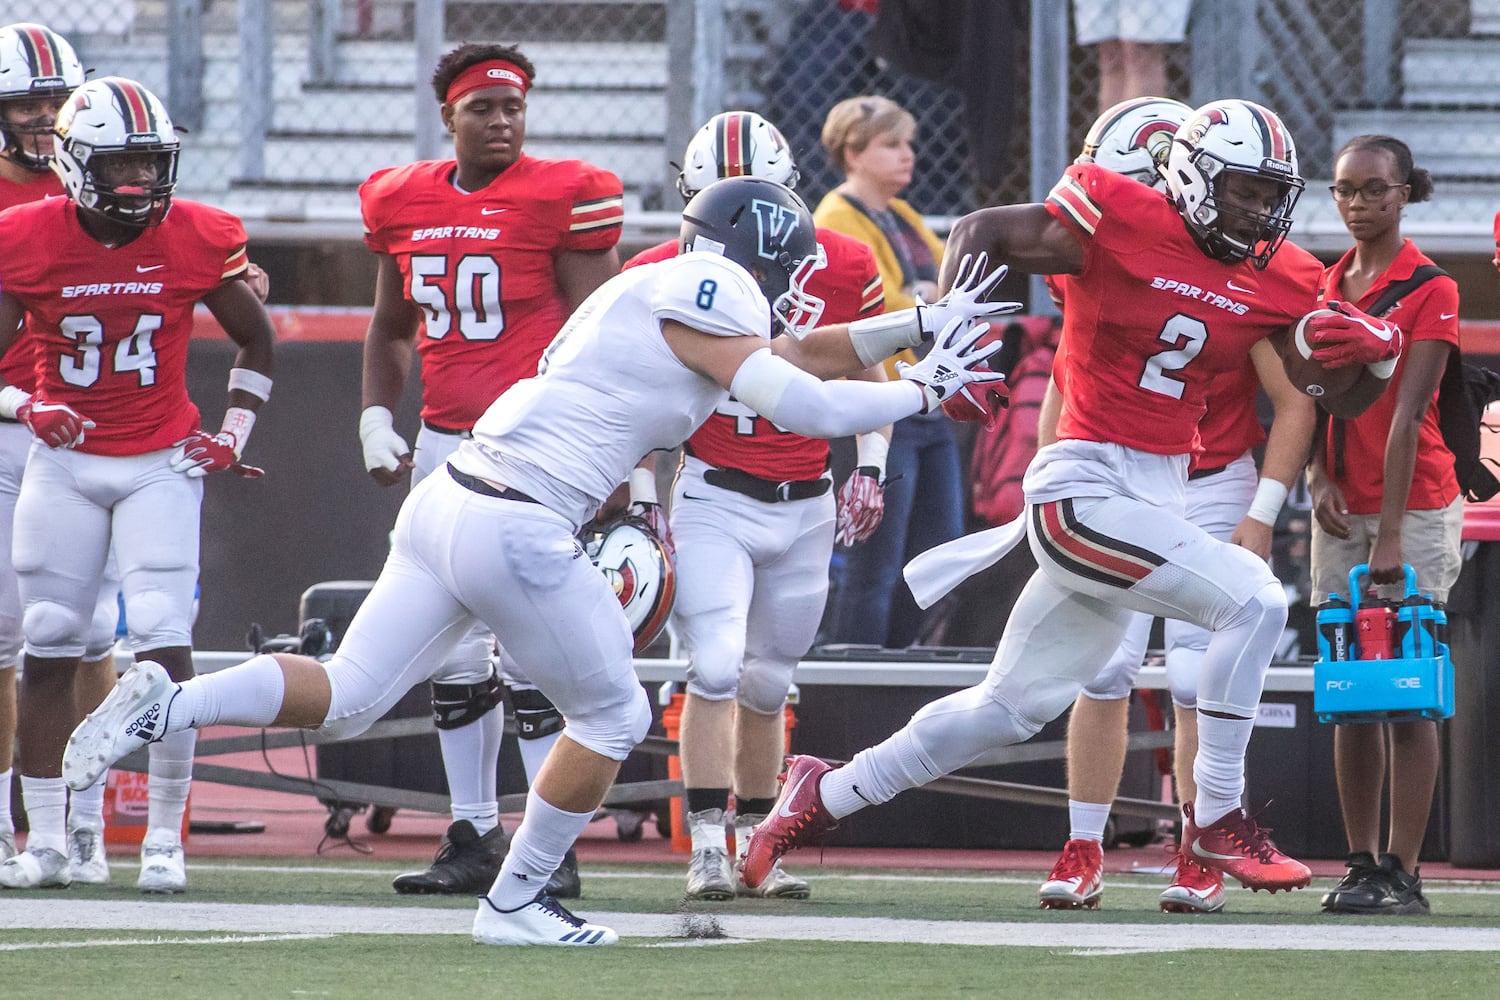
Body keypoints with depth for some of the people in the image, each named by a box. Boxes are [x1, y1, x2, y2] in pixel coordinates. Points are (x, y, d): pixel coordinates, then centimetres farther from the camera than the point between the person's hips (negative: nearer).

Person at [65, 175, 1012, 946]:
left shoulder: (659, 294, 22)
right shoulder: (703, 296, -6)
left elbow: (796, 351, 31)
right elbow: (804, 406, -11)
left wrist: (922, 324, 30)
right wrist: (922, 390, 2)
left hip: (450, 504, 9)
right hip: (515, 529, -9)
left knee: (343, 699, 9)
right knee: (611, 715, 10)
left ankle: (167, 704, -8)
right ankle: (517, 901, 19)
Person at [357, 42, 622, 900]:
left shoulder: (563, 199, -7)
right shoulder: (404, 203, 10)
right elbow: (391, 328, 23)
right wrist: (376, 420, 12)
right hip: (443, 444, 6)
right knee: (454, 652, 9)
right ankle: (475, 837, 17)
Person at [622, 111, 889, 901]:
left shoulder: (841, 269, -3)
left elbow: (869, 376, 14)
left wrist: (869, 469, 3)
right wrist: (642, 501, 1)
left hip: (805, 508, 2)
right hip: (713, 500, -2)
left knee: (767, 685, 9)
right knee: (715, 668, -16)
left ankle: (757, 843, 21)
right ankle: (708, 847, -11)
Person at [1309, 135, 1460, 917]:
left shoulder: (1431, 291, -7)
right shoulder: (1323, 287, 11)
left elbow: (1408, 413, -14)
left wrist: (1392, 533, -19)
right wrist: (1318, 475, -9)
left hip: (1414, 507, -6)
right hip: (1341, 513, 6)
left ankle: (1402, 872, -6)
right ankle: (1361, 864, 8)